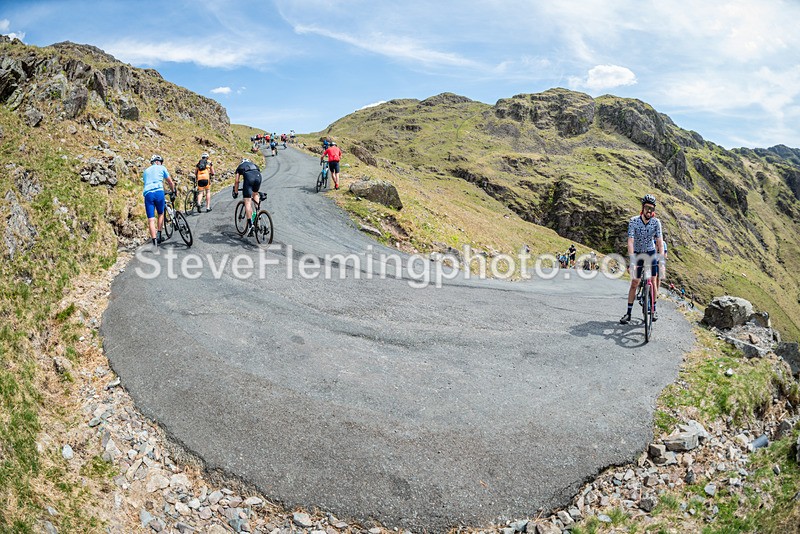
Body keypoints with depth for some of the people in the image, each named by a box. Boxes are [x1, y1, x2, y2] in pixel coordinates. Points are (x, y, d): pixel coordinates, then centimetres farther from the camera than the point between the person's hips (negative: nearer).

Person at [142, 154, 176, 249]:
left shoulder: (146, 171, 28)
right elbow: (171, 182, 18)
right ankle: (159, 234, 10)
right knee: (161, 214, 20)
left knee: (151, 219, -2)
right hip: (158, 192, -2)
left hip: (147, 193, 3)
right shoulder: (161, 168, 16)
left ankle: (154, 241, -12)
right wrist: (173, 192, 35)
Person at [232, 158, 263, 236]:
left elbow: (236, 181, 26)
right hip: (258, 175, 3)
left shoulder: (240, 167, 32)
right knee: (255, 194, 31)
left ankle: (250, 223, -12)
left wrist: (236, 192, 35)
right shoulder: (254, 164, 40)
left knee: (247, 202, -3)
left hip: (248, 176, -3)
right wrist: (257, 192, 52)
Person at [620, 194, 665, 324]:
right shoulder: (633, 221, -20)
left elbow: (660, 242, -18)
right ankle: (628, 313, 1)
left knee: (652, 281, -4)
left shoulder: (656, 222, -15)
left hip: (651, 253, 1)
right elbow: (630, 241, -27)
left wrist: (661, 260, -31)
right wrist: (632, 261, -36)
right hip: (637, 253, -1)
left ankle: (654, 308, 12)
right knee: (634, 283, -3)